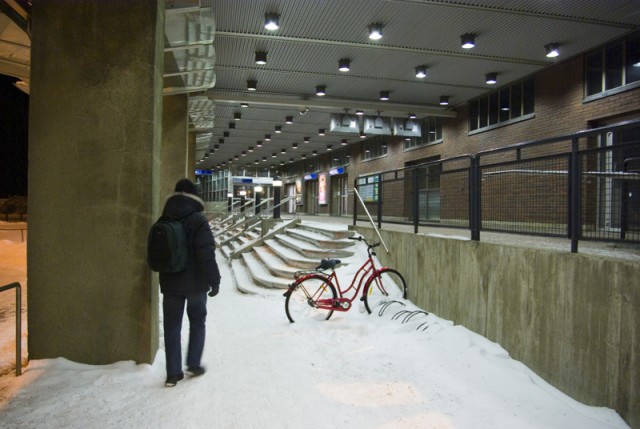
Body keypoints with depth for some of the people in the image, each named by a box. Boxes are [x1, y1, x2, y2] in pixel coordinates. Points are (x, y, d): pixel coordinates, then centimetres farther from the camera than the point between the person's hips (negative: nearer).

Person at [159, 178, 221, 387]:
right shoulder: (198, 219, -15)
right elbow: (206, 254, -19)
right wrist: (214, 280, -12)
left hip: (170, 283, 4)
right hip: (195, 282, -4)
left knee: (172, 326, 10)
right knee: (197, 322, 15)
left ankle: (173, 373, 14)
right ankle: (193, 364, 18)